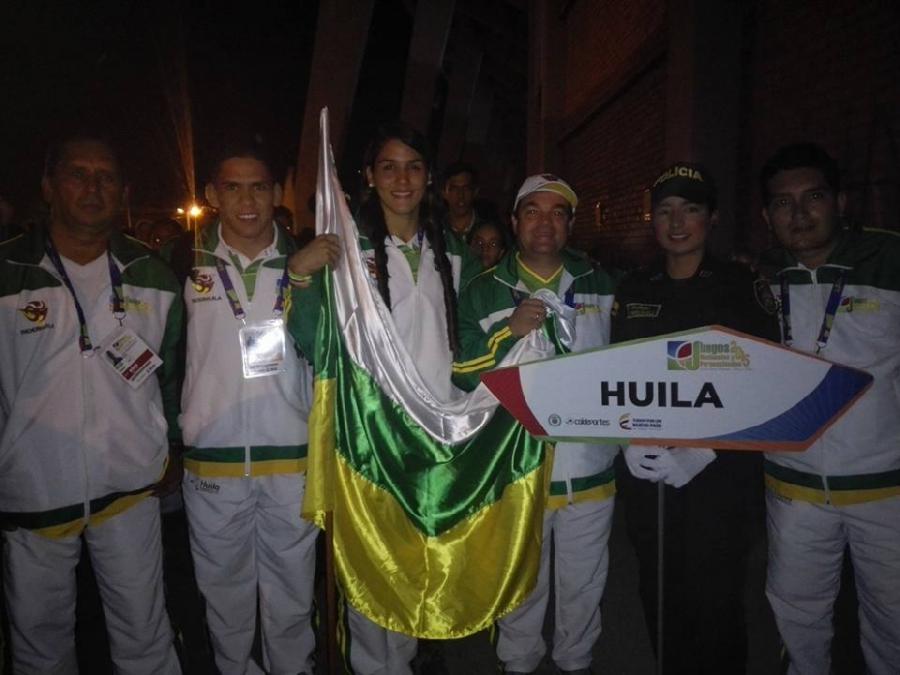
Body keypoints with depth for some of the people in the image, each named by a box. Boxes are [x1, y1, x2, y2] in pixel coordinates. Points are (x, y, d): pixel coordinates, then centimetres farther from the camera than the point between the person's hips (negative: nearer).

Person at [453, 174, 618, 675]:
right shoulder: (484, 292, -3)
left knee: (584, 586, 21)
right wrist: (508, 333, -21)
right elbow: (461, 376, -9)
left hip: (591, 470, 2)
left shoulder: (603, 286, 3)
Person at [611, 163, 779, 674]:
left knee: (714, 606, 3)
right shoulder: (633, 290, 9)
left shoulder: (745, 287, 0)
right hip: (645, 475, 3)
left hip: (720, 476, -3)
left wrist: (703, 451, -14)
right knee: (660, 598, 12)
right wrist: (629, 439, -7)